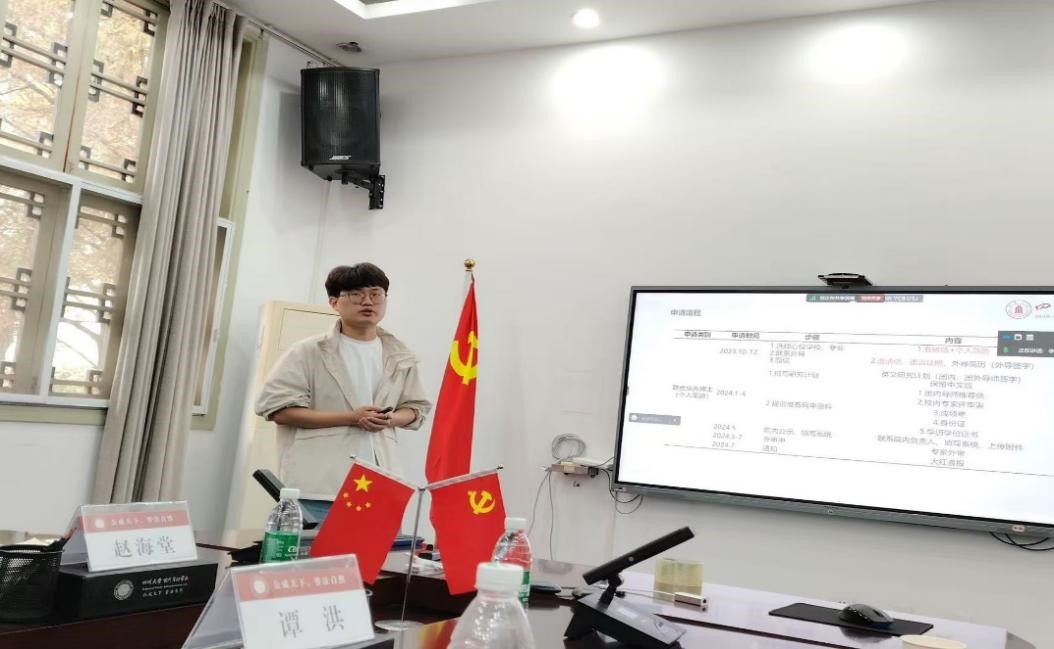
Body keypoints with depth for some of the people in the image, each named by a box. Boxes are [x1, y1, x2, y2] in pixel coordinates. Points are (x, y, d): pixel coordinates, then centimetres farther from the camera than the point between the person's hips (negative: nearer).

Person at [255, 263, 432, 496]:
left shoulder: (400, 356, 13)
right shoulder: (308, 351, 1)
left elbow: (416, 408, 22)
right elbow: (278, 408, -6)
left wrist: (390, 420, -4)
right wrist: (350, 418, -12)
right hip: (318, 480, -3)